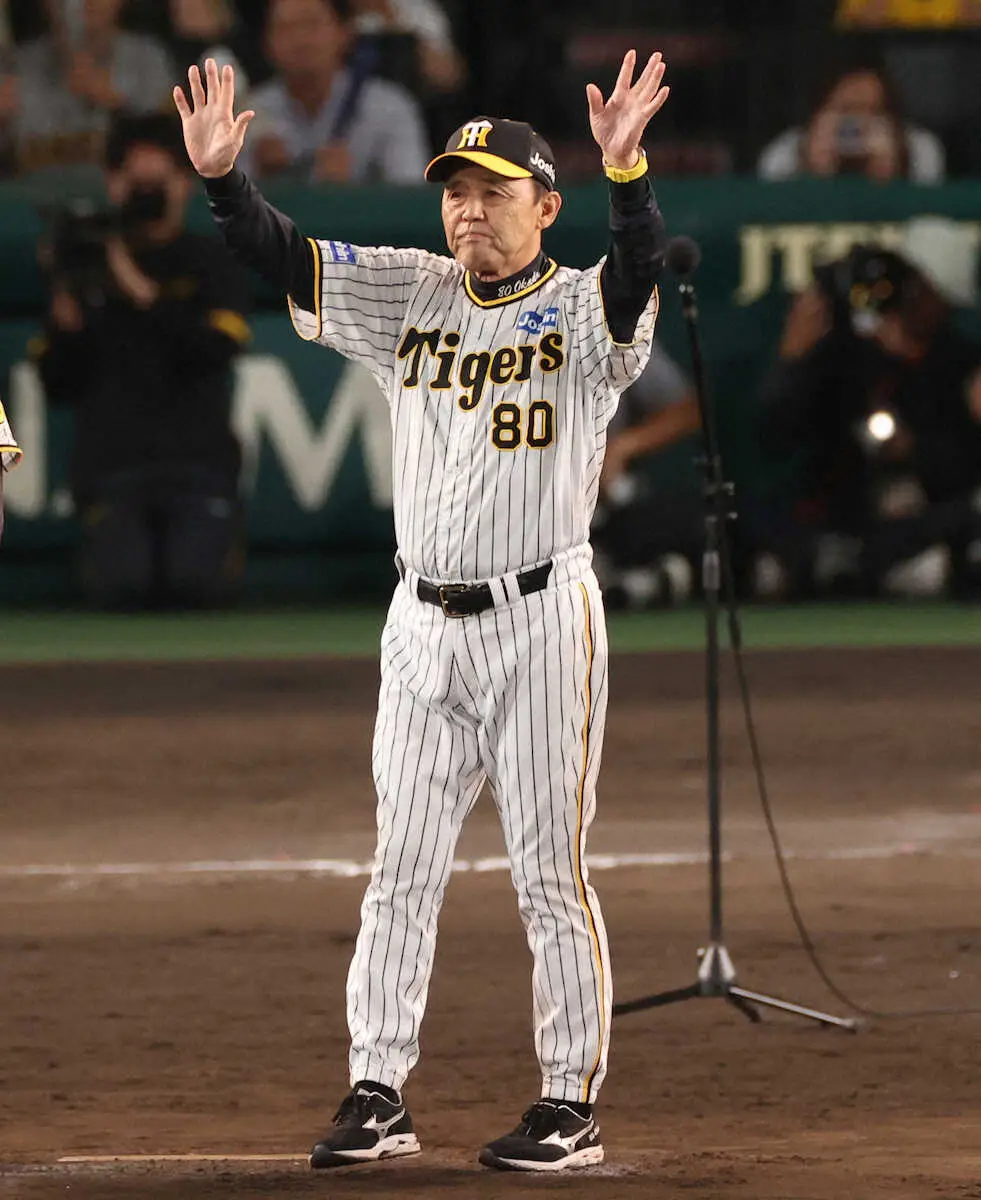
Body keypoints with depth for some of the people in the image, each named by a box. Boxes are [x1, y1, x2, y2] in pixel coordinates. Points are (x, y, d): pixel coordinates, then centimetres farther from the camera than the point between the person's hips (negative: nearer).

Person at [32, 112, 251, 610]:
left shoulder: (211, 263, 10)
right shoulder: (88, 265, 12)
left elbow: (216, 351, -9)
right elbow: (58, 387, 10)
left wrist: (143, 294, -14)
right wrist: (65, 315, -7)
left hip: (196, 453, -1)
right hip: (111, 464, 1)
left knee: (197, 582, -23)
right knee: (123, 586, -24)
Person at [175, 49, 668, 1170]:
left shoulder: (578, 311, -5)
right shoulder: (409, 296, 8)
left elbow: (638, 276, -27)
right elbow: (284, 257, 0)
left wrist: (626, 170, -45)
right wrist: (223, 178, -18)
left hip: (541, 621, -5)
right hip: (424, 625, 5)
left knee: (550, 874, -1)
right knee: (400, 869, 6)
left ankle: (571, 1104, 6)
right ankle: (377, 1095, 11)